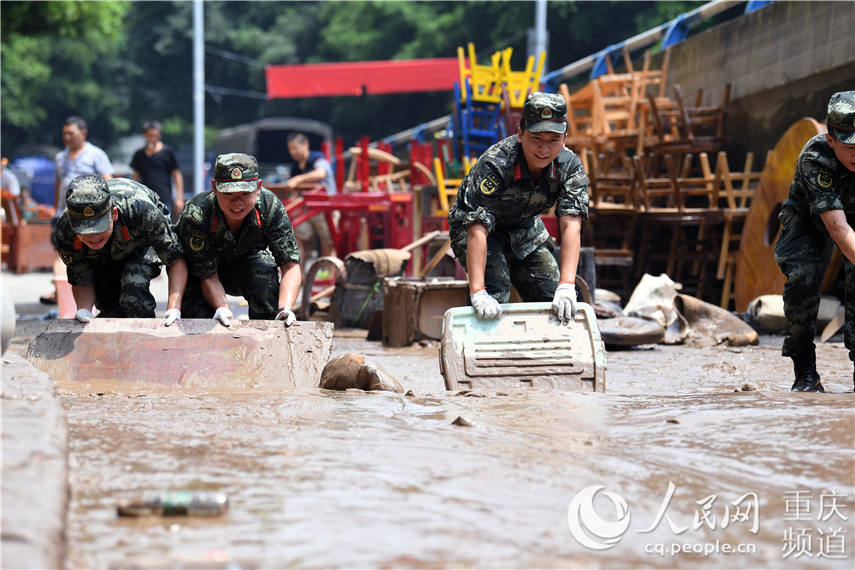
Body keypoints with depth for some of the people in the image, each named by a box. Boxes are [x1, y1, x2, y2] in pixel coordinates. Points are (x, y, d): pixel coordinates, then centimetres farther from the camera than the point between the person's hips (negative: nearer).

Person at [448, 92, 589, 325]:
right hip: (470, 225, -4)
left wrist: (566, 286, -45)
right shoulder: (495, 164, -36)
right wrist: (477, 293, -51)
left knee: (553, 297, -7)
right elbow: (477, 230, -42)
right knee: (495, 289, -28)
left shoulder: (570, 167, -23)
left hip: (524, 228, 4)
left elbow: (571, 226, -32)